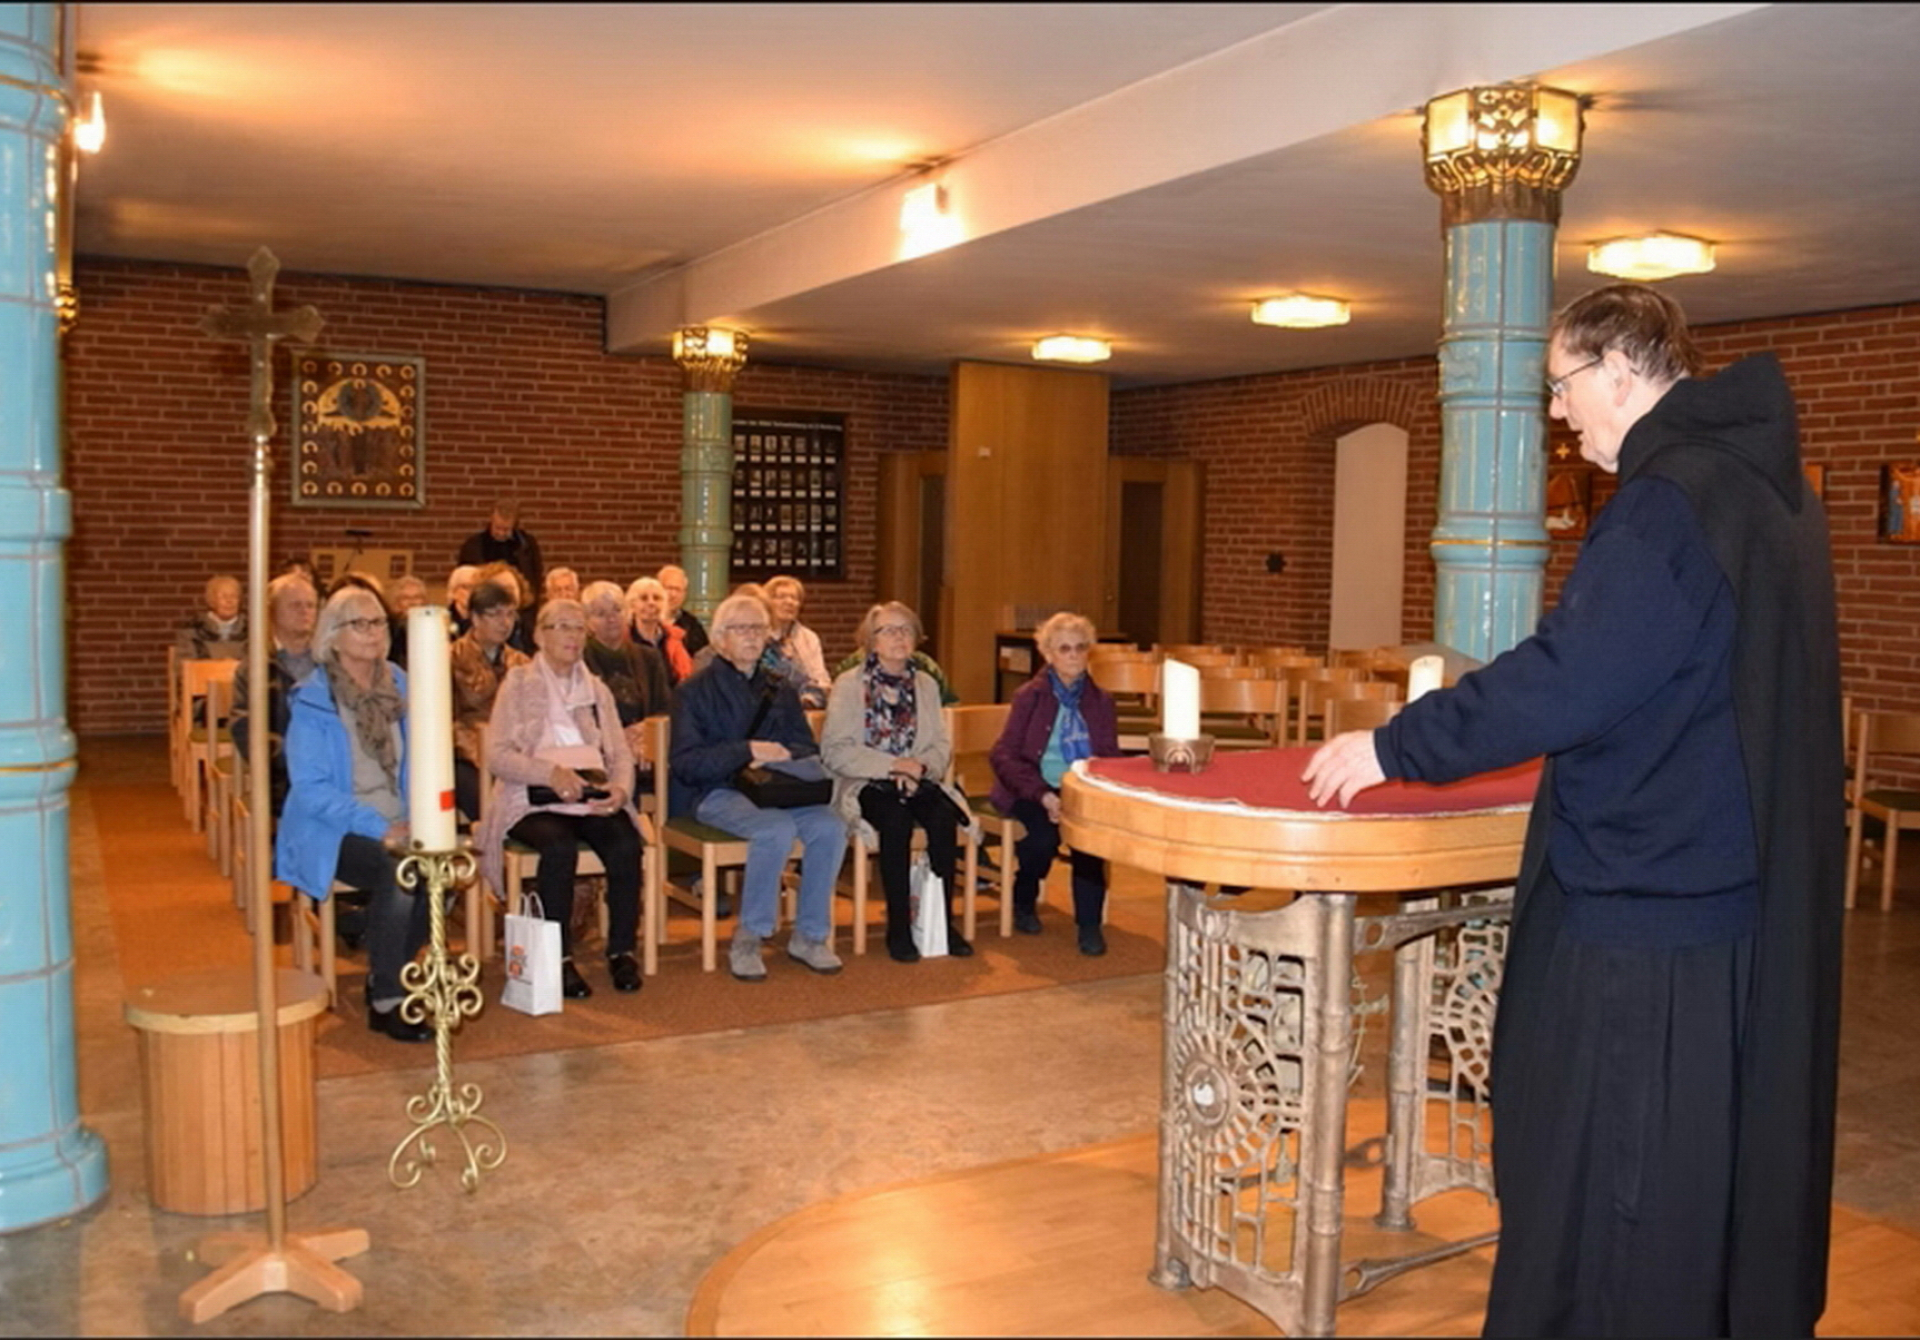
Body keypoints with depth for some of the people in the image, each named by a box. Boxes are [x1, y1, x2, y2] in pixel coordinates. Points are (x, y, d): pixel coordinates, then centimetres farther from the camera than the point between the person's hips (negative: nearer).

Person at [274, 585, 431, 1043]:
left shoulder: (399, 687, 10)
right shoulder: (313, 700, -6)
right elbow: (311, 788, -12)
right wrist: (378, 828, -20)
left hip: (396, 829, 5)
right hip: (332, 833, -4)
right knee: (397, 875, -33)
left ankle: (386, 977, -3)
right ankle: (385, 1003, -18)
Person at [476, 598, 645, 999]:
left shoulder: (597, 690, 20)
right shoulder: (519, 684, 7)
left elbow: (621, 754, 12)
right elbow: (497, 754, -5)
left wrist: (620, 789, -11)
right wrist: (550, 773, -21)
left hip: (592, 801, 3)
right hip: (534, 800, -3)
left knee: (626, 844, -27)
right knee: (560, 847, -34)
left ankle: (622, 950, -13)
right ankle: (559, 958, -22)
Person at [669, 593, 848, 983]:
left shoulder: (779, 690, 21)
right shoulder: (696, 690, 5)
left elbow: (808, 748, 15)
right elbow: (684, 763, -6)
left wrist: (784, 755, -9)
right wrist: (748, 751, -16)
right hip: (716, 793, -5)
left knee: (830, 826, -25)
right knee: (777, 829, -35)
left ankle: (809, 936, -11)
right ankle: (747, 939, -19)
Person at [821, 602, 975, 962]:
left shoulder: (925, 685, 14)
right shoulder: (848, 686, 1)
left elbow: (943, 746, 8)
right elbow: (834, 751, -9)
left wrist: (920, 767, -15)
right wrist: (893, 765, -17)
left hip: (917, 782, 4)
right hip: (865, 784, -3)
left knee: (944, 816, -27)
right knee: (896, 818, -33)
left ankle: (943, 919, -16)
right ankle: (898, 928, -22)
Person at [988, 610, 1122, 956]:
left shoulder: (1100, 701, 11)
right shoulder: (1030, 696, 2)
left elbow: (1111, 759, 7)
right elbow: (1003, 755, -5)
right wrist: (1043, 795, -19)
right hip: (1034, 792, -1)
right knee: (1043, 834, -31)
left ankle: (1089, 922, -20)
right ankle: (1024, 902, 2)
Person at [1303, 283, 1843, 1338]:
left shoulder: (1670, 501, -19)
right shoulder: (1766, 483, 12)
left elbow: (1565, 680, -24)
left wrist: (1393, 747, -14)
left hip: (1643, 904, -10)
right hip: (1749, 898, 10)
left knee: (1601, 1183, 2)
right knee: (1724, 1170, 20)